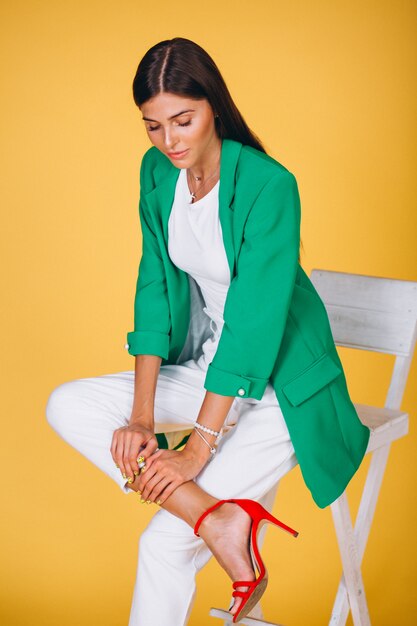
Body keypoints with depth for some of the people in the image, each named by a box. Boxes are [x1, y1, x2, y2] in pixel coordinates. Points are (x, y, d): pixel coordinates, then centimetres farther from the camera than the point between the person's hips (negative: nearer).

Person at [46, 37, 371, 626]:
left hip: (279, 386, -7)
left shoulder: (268, 185, -23)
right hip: (204, 366, 7)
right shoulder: (157, 172, -2)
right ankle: (216, 517, -20)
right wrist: (143, 417, -11)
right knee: (66, 405, -12)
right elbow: (155, 288, -2)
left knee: (164, 544, -18)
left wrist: (197, 447, -24)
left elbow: (254, 322, -25)